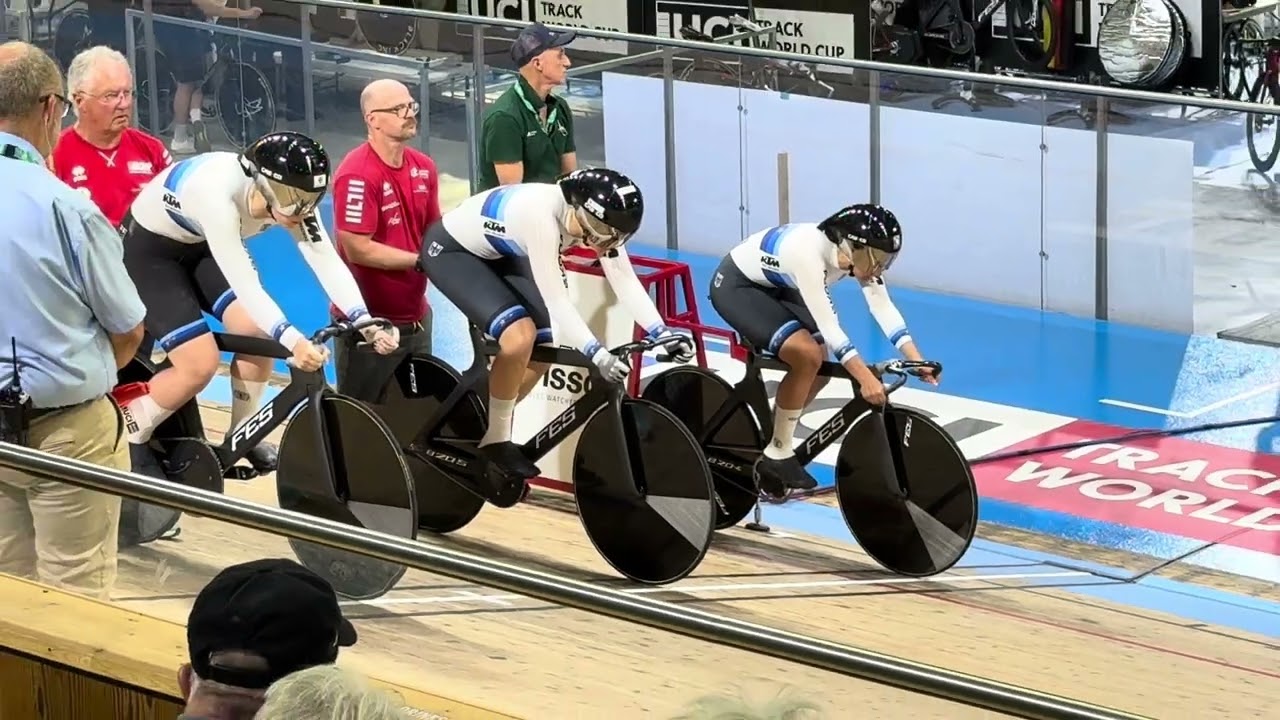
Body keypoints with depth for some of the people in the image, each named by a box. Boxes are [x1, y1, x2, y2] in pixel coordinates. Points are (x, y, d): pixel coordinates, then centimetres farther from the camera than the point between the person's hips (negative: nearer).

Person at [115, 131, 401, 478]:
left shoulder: (288, 196, -20)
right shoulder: (219, 193, -40)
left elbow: (327, 260, -23)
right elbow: (244, 284, -43)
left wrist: (364, 322, -37)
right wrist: (292, 340, -53)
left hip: (199, 244, 7)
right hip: (147, 248, -7)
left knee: (260, 334, -9)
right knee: (200, 365, -15)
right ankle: (128, 434, 7)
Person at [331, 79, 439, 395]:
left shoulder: (423, 167, 4)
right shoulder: (357, 175, -20)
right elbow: (358, 249, -21)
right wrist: (421, 261, -18)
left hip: (416, 317, 7)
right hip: (368, 322, -7)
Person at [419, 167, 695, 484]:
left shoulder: (597, 216, -17)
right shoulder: (541, 214, -38)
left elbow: (626, 280, -15)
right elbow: (556, 300, -37)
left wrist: (662, 333, -26)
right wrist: (596, 354, -42)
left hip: (498, 254, 8)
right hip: (450, 250, -8)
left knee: (540, 353, 1)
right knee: (520, 337, -25)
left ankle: (477, 431, 22)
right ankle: (495, 441, -5)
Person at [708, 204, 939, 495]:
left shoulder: (857, 252, -16)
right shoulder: (808, 253, -38)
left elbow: (884, 308, -16)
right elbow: (828, 327, -39)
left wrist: (917, 360, -26)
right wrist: (866, 378, -42)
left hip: (774, 287, 8)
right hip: (735, 286, -8)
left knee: (819, 366, 0)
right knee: (807, 355, -24)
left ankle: (772, 451, 18)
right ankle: (778, 454, -9)